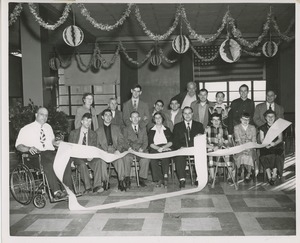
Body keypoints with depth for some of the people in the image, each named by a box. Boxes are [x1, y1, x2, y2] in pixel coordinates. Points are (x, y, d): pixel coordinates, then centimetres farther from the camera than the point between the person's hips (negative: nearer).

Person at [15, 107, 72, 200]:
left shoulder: (48, 127, 23)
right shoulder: (26, 129, 7)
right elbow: (18, 146, 2)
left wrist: (55, 142, 9)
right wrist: (29, 149, -19)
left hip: (51, 153, 4)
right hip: (36, 155, -4)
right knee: (48, 164, -38)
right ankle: (56, 191, -38)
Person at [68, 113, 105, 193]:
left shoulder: (93, 134, 15)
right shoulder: (73, 133, 11)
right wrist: (71, 159, -12)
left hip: (89, 156, 2)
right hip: (77, 156, -1)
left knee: (98, 161, -31)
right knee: (82, 164, -35)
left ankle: (97, 186, -34)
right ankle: (88, 187, -30)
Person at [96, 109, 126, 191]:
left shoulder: (116, 128, 21)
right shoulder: (98, 131, 19)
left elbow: (121, 141, 11)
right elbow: (97, 145, 10)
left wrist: (118, 150, -9)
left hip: (115, 151, 0)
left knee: (120, 160, -34)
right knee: (101, 161, -34)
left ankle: (121, 182, -27)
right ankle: (105, 182, -22)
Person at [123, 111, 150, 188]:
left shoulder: (143, 129, 24)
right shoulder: (126, 129, 19)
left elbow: (145, 142, 12)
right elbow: (124, 141, 6)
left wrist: (142, 148, -10)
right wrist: (129, 148, -16)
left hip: (141, 150, 1)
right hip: (130, 150, -1)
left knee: (146, 158, -32)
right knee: (127, 158, -35)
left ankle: (142, 179, -20)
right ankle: (127, 179, -24)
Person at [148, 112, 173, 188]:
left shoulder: (167, 129, 19)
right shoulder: (151, 131, 18)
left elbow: (171, 142, 8)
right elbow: (151, 144, 6)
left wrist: (163, 147, -10)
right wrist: (158, 148, -13)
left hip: (166, 148, 0)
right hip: (155, 149, 0)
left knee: (165, 158, -35)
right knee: (152, 160, -32)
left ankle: (165, 178, -36)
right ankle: (159, 179, -26)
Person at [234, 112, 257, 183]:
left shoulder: (252, 128, 15)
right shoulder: (236, 127, 10)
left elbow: (254, 140, 6)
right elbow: (238, 140, 0)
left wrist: (250, 147, -14)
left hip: (250, 147, 1)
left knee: (250, 154, -32)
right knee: (242, 155, -33)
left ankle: (248, 173, -18)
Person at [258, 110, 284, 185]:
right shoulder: (262, 128, 12)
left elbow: (280, 139, 3)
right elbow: (262, 139, 4)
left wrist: (274, 143, -18)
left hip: (276, 146, 0)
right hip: (266, 147, 0)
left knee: (276, 155, -33)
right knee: (263, 156, -31)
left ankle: (274, 174, -23)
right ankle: (269, 175, -24)